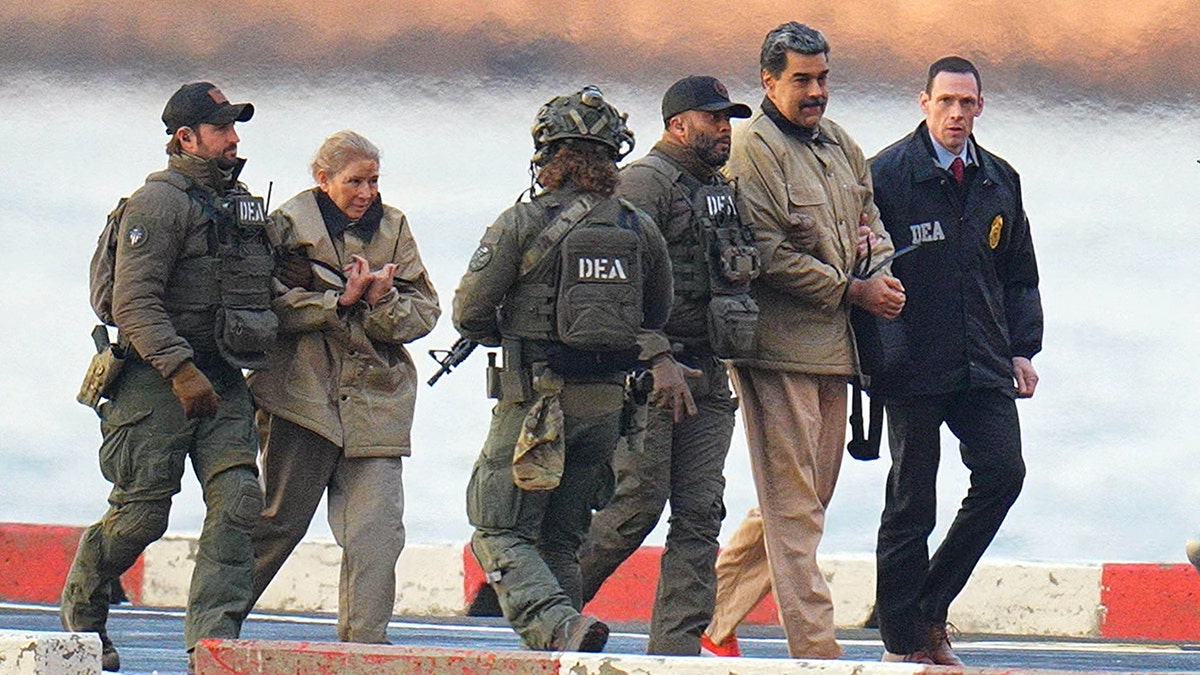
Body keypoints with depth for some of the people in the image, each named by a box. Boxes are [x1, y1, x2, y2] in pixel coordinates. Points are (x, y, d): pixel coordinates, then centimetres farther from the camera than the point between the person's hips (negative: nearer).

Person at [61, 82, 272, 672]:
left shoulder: (240, 203, 17)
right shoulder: (159, 202, -9)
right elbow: (134, 303, -17)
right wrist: (181, 369, -25)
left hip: (221, 380, 7)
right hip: (158, 379, -7)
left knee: (237, 501, -9)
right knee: (141, 513, -3)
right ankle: (81, 606, 21)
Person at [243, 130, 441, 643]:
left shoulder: (393, 229, 12)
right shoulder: (288, 226, 2)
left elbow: (425, 312, 8)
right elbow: (271, 305, -9)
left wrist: (383, 303, -12)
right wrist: (340, 301, -16)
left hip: (376, 400, 3)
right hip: (306, 394, -3)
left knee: (376, 533, -7)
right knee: (281, 521, 4)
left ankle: (364, 643, -4)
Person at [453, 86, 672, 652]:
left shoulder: (523, 223, -9)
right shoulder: (639, 229, 3)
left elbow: (469, 312, -5)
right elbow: (657, 317, 15)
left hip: (535, 399, -5)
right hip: (607, 402, 5)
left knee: (500, 532, 1)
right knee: (560, 537, 16)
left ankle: (556, 624, -23)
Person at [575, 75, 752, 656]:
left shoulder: (721, 190, 19)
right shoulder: (644, 182, -7)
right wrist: (659, 360, -22)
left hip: (707, 376, 8)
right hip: (648, 372, -8)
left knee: (701, 513, 1)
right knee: (640, 501, -10)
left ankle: (677, 644, 1)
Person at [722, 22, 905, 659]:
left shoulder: (840, 145, 17)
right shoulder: (753, 147, -9)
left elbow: (868, 221, 26)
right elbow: (767, 255, -15)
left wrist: (882, 270, 3)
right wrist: (852, 291, -13)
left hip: (832, 344, 9)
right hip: (778, 346, -9)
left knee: (808, 495, 13)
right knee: (793, 505, -8)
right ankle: (815, 646, -11)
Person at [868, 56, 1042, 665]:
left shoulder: (999, 181, 13)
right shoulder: (887, 174, -4)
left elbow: (1019, 276, 20)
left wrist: (1021, 349, 11)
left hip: (984, 366, 5)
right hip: (913, 368, -5)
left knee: (1002, 472, -9)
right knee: (911, 500, 1)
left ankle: (930, 612, 6)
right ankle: (902, 641, 10)